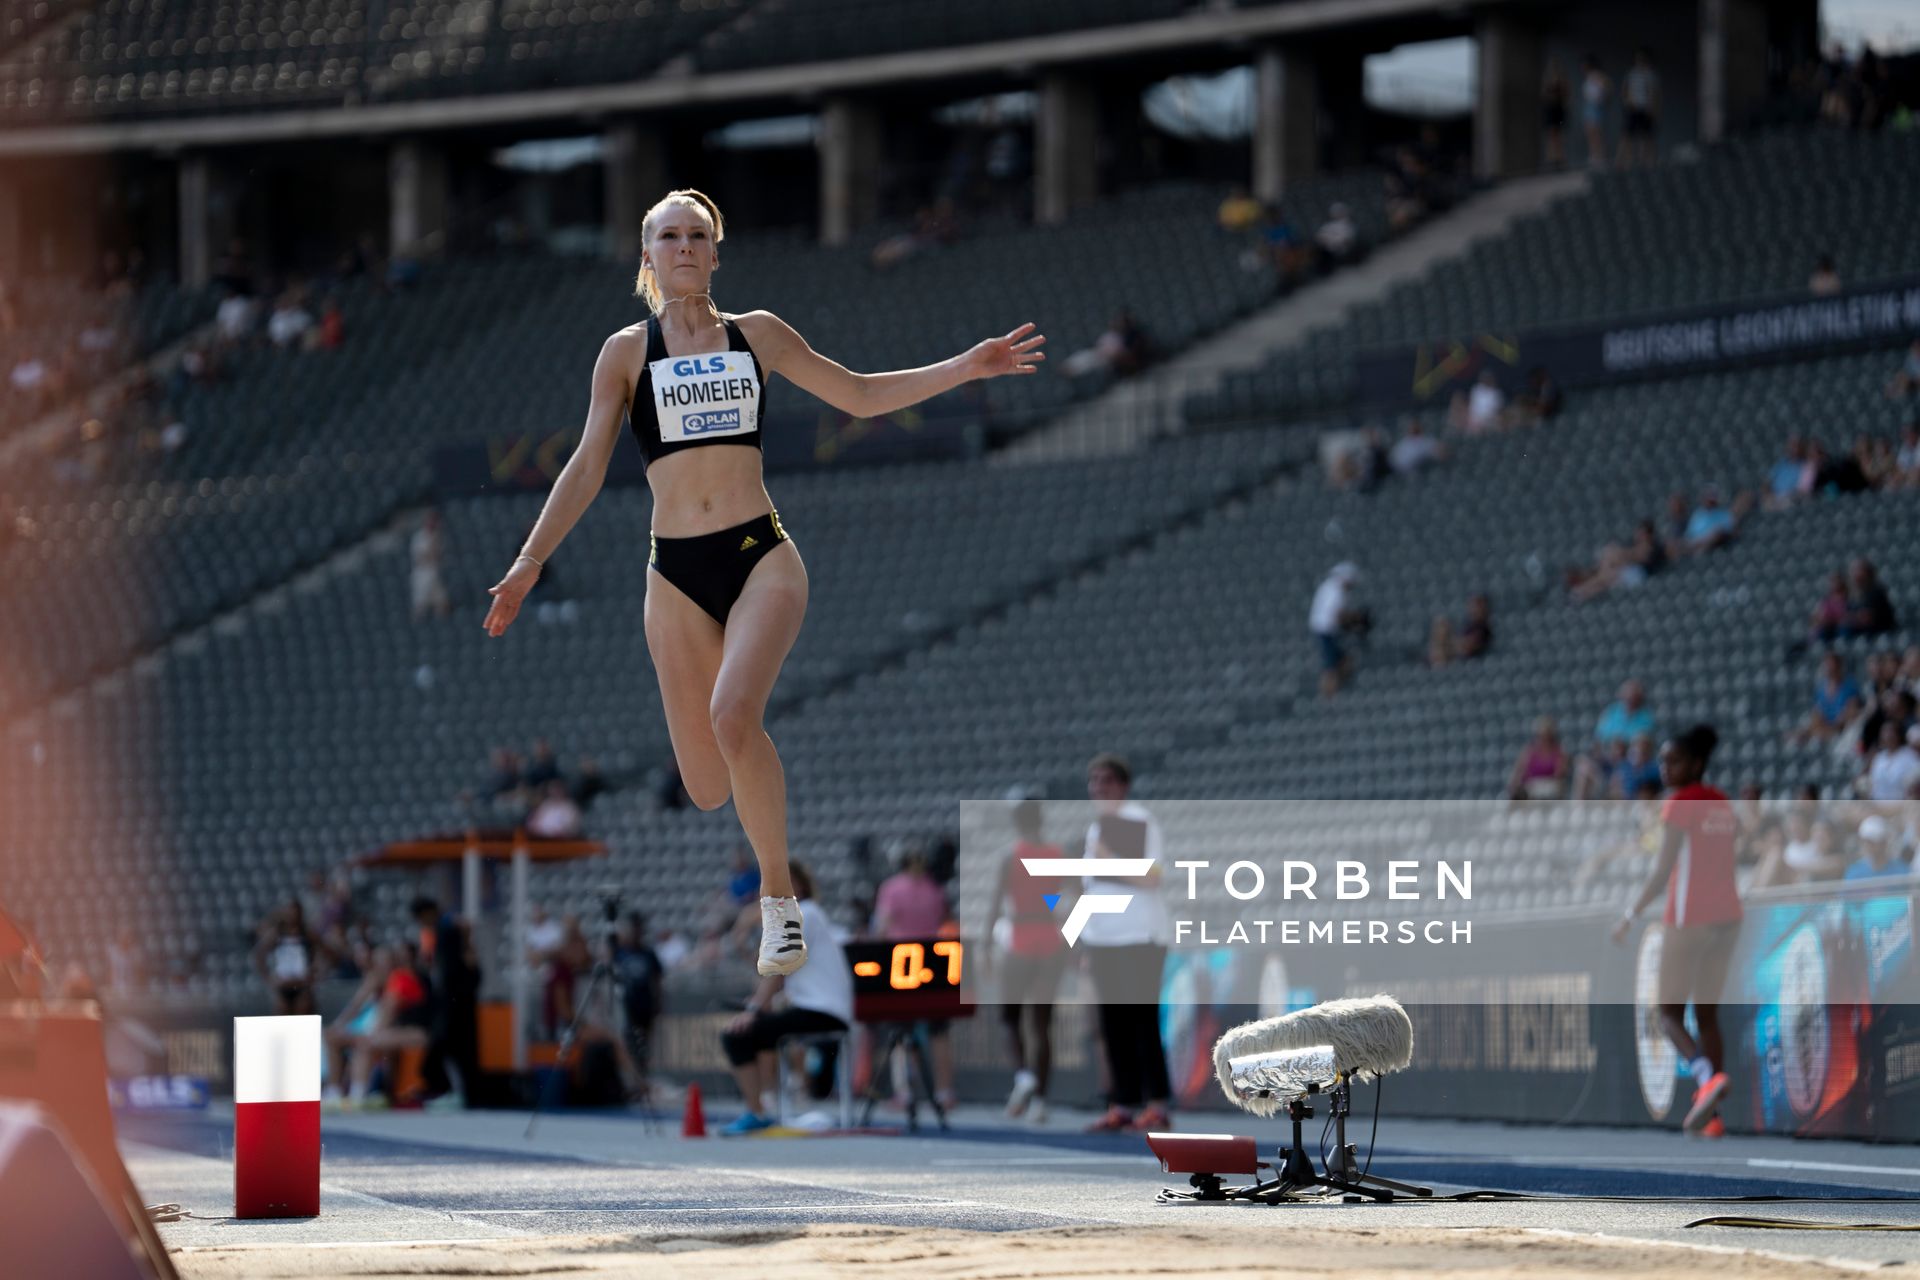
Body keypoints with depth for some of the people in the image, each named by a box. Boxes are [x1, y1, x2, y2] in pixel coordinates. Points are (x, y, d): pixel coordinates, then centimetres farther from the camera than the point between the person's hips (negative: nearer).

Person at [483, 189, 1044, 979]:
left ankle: (779, 897, -14)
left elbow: (862, 396, 18)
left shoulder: (757, 336, 9)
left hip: (761, 556, -1)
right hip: (676, 573, 1)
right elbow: (587, 467, 5)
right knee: (709, 789, -4)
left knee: (732, 714, -29)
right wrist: (531, 562, -3)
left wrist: (966, 368, 10)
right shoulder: (627, 352, 6)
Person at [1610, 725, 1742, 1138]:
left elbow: (1662, 872, -15)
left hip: (1689, 918, -7)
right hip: (1727, 914, 7)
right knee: (1707, 1014, 10)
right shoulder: (1721, 803, 13)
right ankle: (1712, 1114, 5)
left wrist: (1631, 915, -10)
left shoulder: (1680, 804, -10)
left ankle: (1707, 1076, -27)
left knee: (1670, 1012, -1)